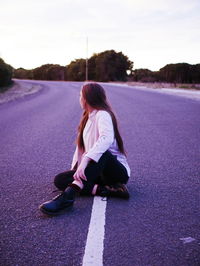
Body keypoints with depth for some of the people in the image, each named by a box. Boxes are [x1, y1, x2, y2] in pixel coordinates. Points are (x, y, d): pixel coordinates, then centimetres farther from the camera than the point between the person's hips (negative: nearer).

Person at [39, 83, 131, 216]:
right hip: (97, 171, 8)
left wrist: (85, 160, -43)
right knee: (60, 180, -11)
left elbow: (107, 138, -33)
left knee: (100, 152, -39)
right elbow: (81, 147, 14)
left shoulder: (102, 115, -12)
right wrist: (75, 171, 4)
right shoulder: (88, 119, 17)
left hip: (118, 170, -8)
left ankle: (69, 195, -53)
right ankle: (107, 189, -22)